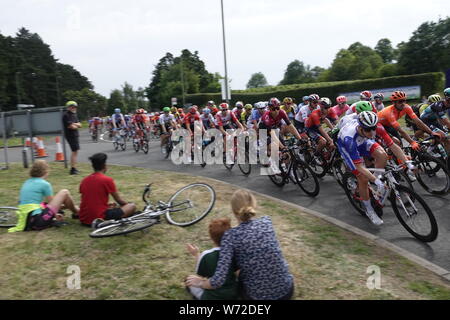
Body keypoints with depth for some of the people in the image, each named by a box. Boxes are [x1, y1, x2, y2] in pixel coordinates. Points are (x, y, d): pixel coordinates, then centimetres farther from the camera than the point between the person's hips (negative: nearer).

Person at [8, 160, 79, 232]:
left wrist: (54, 214, 27)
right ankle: (76, 212, 23)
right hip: (39, 221, -8)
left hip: (26, 222, 8)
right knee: (64, 192, 2)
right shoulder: (45, 184, -6)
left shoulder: (26, 183, 17)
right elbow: (52, 204, 2)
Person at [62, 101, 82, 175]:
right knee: (75, 152, -12)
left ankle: (73, 168, 23)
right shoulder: (66, 115, -12)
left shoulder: (74, 115, 17)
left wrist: (74, 124, -9)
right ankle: (73, 169, -10)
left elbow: (79, 125, 10)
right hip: (70, 135, -10)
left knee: (75, 152, 14)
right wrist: (77, 125, 1)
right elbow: (71, 126, -18)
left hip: (75, 135, 10)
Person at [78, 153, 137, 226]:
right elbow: (118, 200, 1)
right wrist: (128, 204, 21)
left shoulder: (84, 180, 7)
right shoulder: (107, 180, -11)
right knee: (132, 206, -1)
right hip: (100, 217, -8)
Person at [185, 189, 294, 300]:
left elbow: (218, 281, -22)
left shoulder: (231, 235, -16)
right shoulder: (267, 221, -5)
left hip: (257, 296, -2)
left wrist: (200, 283, 0)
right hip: (286, 290, 2)